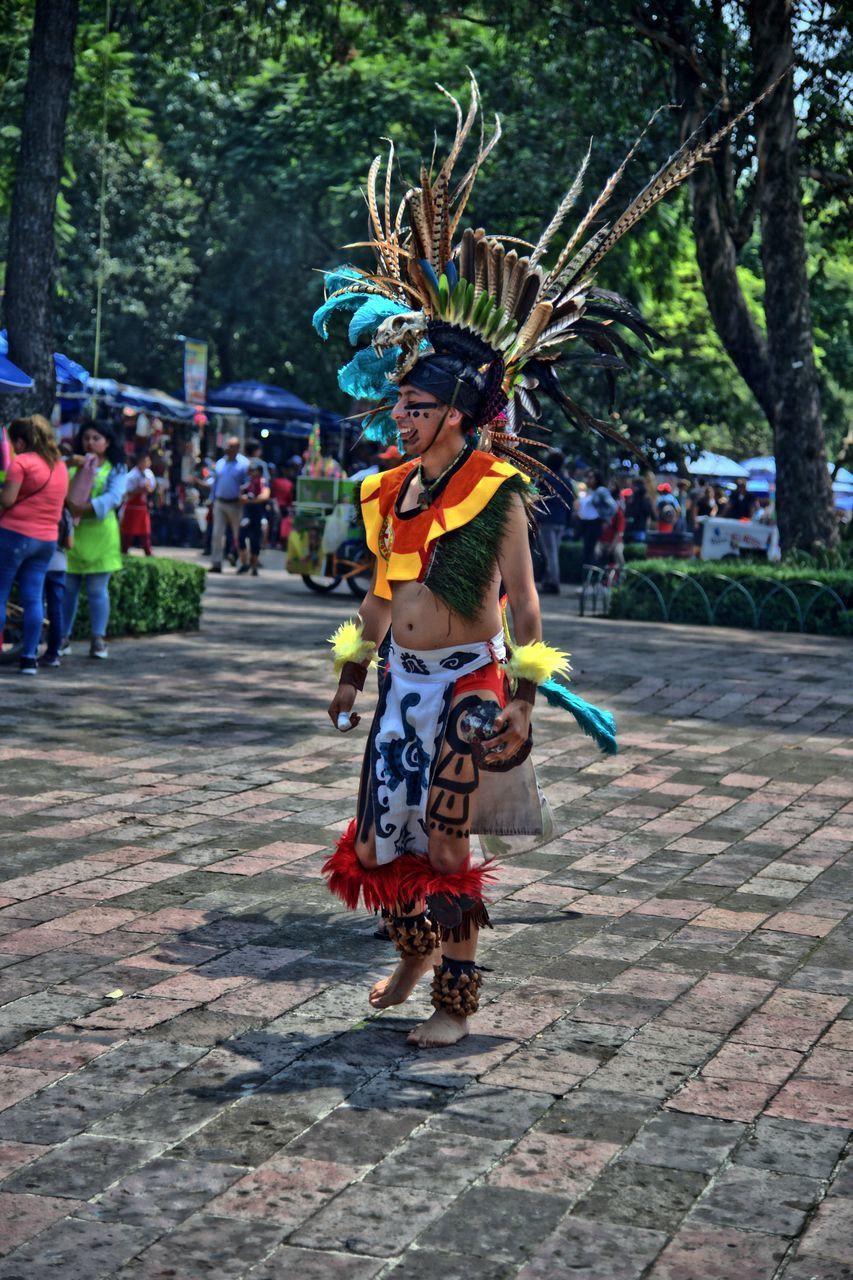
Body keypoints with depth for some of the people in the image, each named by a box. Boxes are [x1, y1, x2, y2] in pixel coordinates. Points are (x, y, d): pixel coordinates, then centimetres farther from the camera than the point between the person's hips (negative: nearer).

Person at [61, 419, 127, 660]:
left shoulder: (116, 468, 6)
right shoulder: (71, 464, 15)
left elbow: (114, 497, -11)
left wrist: (86, 507, -23)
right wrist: (68, 465, -17)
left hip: (99, 535, -2)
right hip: (71, 533, 2)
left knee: (97, 590, 1)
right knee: (67, 588, 2)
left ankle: (98, 639, 7)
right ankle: (64, 638, 9)